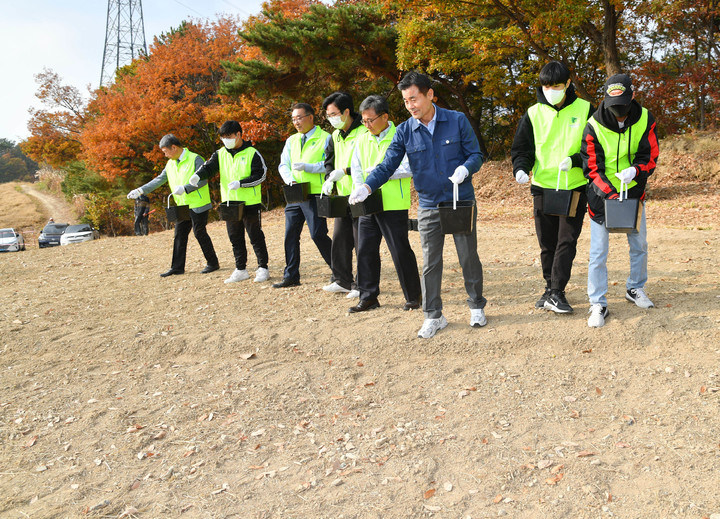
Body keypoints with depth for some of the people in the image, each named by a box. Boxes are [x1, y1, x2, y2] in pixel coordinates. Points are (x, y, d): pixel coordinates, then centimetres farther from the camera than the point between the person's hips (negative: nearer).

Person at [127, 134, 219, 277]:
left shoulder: (195, 159, -11)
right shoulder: (170, 163, 13)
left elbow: (203, 180, -18)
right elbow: (159, 179, 15)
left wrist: (184, 188, -25)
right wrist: (141, 190, 7)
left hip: (198, 205, -8)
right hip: (182, 206, 8)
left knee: (200, 233, -3)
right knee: (179, 235, 6)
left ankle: (213, 263, 10)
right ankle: (177, 267, 11)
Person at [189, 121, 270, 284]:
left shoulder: (252, 153, -5)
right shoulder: (220, 154, 9)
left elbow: (260, 175, -9)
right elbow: (209, 167, -3)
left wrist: (240, 183, -20)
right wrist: (198, 175, -24)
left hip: (250, 203, -5)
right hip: (229, 203, 5)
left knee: (256, 236, 1)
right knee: (235, 238, 11)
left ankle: (263, 268, 11)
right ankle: (241, 270, 21)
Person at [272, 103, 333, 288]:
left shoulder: (325, 138, -2)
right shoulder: (291, 141, 17)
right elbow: (283, 164, 12)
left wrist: (306, 167, -19)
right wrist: (290, 179, -7)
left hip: (315, 195, -6)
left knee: (318, 234, -8)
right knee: (290, 234, 7)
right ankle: (291, 276, 17)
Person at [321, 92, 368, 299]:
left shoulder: (364, 133, -13)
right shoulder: (335, 136, 14)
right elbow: (329, 160, 23)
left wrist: (345, 171, -22)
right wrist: (329, 179, 5)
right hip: (342, 197, 8)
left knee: (361, 241, -2)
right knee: (339, 239, 12)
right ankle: (342, 280, 25)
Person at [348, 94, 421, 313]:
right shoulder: (362, 140, 11)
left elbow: (409, 168, -15)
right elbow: (356, 169, 12)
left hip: (393, 206, -6)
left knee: (401, 251, 0)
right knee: (365, 251, 8)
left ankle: (413, 296, 14)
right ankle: (368, 297, 18)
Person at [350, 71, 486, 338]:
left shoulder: (457, 121, -5)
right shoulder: (404, 131, -2)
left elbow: (475, 154, -1)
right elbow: (387, 165, -6)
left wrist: (464, 169, -23)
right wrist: (366, 187, -23)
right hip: (429, 208, 1)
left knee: (469, 257, 8)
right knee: (430, 263, 4)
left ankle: (477, 306, 28)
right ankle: (433, 316, 17)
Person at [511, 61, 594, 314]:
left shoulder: (585, 110, 0)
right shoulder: (533, 113, 4)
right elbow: (521, 148, 7)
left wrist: (575, 160, -17)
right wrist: (521, 168, -14)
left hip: (575, 188, -2)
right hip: (543, 187, 2)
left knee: (567, 241, -5)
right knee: (547, 243, 9)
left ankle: (557, 293, 0)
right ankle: (550, 288, 24)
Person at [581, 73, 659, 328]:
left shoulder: (645, 120, -7)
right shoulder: (593, 126, -16)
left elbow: (650, 156, -3)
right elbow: (592, 167, -13)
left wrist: (635, 170, -26)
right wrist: (610, 194, -24)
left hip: (634, 191, 4)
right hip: (602, 194, -3)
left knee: (639, 245, 15)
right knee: (599, 251, -5)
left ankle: (635, 289, 37)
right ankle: (598, 305, 3)